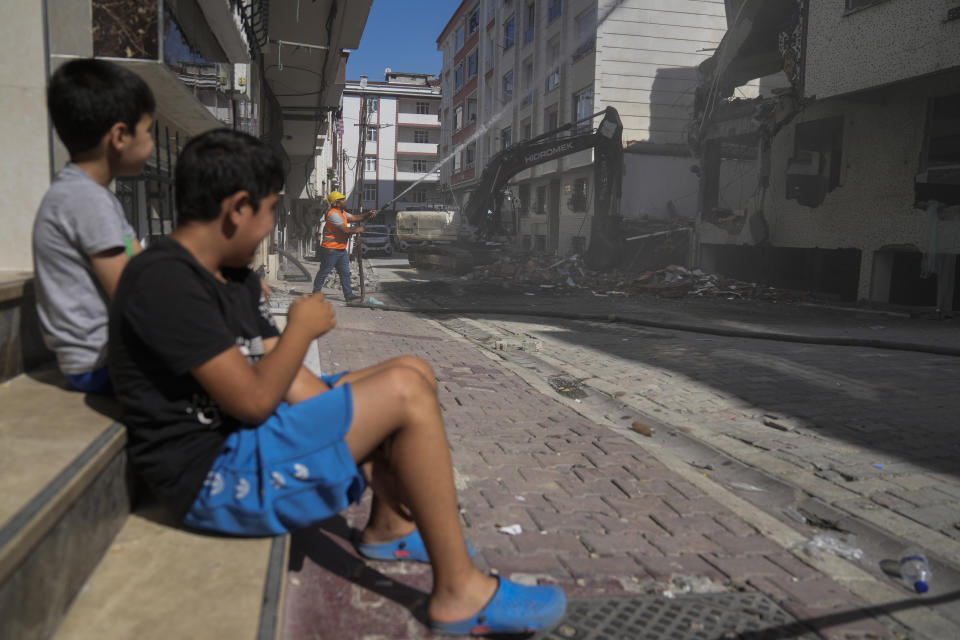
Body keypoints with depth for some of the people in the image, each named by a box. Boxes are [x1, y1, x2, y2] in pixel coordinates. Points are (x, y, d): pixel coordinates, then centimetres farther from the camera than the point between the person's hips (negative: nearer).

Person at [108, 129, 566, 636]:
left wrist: (358, 425, -5)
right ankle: (458, 593, -12)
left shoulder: (235, 279, 12)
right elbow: (252, 399, -25)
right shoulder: (164, 281, -19)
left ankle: (390, 528, 16)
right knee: (404, 391, -22)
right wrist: (303, 327, -9)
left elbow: (291, 381, 6)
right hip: (218, 476, -10)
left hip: (252, 439, 10)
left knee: (413, 373, 8)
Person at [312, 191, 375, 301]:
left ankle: (348, 295, 4)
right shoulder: (333, 214, -20)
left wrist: (368, 214, 0)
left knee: (345, 273, 4)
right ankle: (316, 292, 19)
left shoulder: (342, 213, 13)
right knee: (324, 272, 5)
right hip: (330, 250, -9)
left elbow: (356, 218, 15)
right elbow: (345, 230, -23)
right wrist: (357, 230, -8)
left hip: (341, 249, 9)